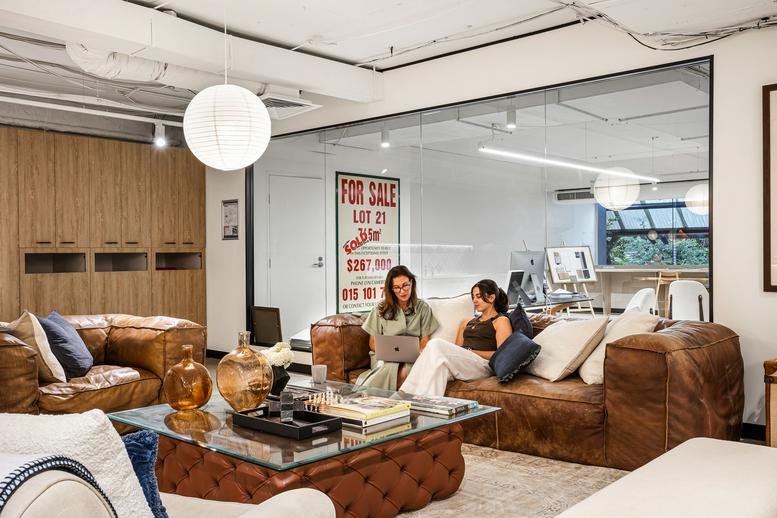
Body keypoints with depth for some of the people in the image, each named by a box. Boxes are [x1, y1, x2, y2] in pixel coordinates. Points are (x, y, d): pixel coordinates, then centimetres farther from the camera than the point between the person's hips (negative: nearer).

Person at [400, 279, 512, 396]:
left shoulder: (501, 321, 13)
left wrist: (471, 351, -7)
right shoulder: (466, 323, 32)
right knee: (440, 363, -33)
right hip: (460, 364, 5)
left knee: (436, 344, -28)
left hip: (483, 365, -5)